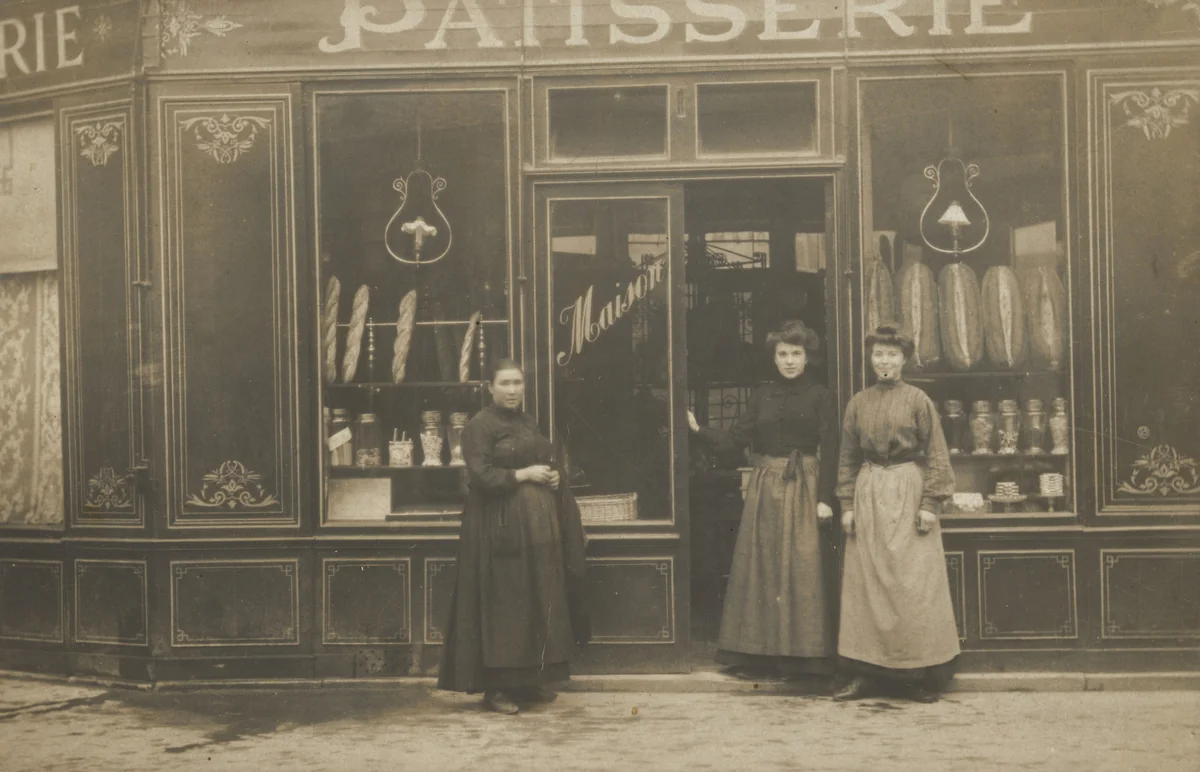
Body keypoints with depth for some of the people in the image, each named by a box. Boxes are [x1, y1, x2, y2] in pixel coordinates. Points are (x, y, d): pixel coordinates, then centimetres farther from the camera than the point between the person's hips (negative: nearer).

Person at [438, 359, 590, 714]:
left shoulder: (529, 422, 15)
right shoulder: (479, 426, -7)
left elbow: (549, 462, 25)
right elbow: (482, 476, -17)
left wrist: (554, 475, 3)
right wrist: (525, 475, -15)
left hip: (538, 525, 8)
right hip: (501, 528, -7)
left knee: (541, 602, 8)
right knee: (502, 604, -5)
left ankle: (531, 679, 18)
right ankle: (496, 687, 2)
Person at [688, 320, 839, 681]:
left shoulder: (821, 396, 0)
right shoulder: (762, 396, 10)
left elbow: (829, 451, -4)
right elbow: (736, 438, 4)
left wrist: (824, 498, -10)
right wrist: (698, 429, -7)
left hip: (803, 487, -4)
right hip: (765, 486, 4)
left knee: (801, 567, -4)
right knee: (760, 564, 4)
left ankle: (802, 653, 4)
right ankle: (761, 653, 11)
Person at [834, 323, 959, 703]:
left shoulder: (918, 400, 0)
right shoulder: (858, 403, 8)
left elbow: (936, 455, -2)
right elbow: (848, 458, 11)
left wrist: (930, 503, -8)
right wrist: (847, 504, 5)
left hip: (908, 492, -3)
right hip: (868, 493, 3)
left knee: (914, 582, -2)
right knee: (865, 582, 3)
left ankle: (923, 674, 7)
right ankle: (867, 672, 10)